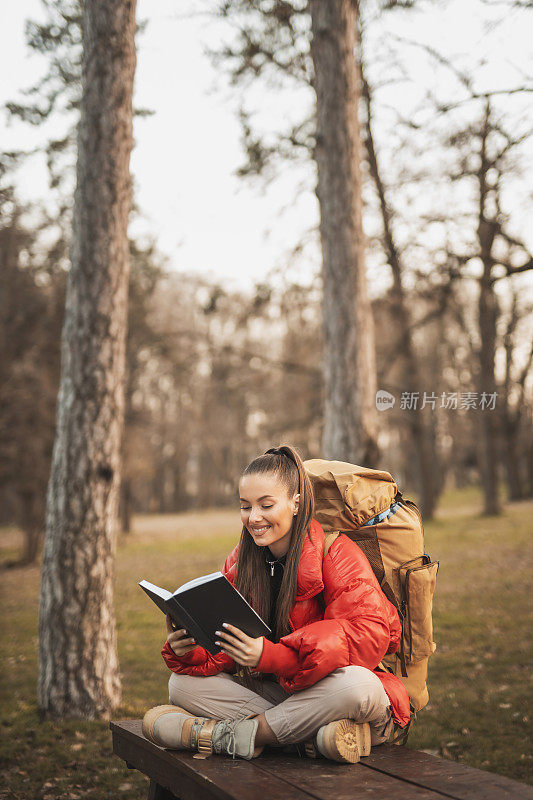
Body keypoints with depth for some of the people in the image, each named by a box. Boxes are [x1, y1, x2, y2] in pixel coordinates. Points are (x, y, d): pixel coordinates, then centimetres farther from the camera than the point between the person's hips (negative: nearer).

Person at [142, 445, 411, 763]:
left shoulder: (337, 554, -14)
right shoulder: (240, 563, 5)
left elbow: (370, 635, -27)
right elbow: (223, 648, 2)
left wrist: (271, 655, -35)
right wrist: (189, 651, -24)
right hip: (273, 690, 5)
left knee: (357, 686, -38)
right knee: (182, 683, -12)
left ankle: (227, 734, -22)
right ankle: (313, 735, -23)